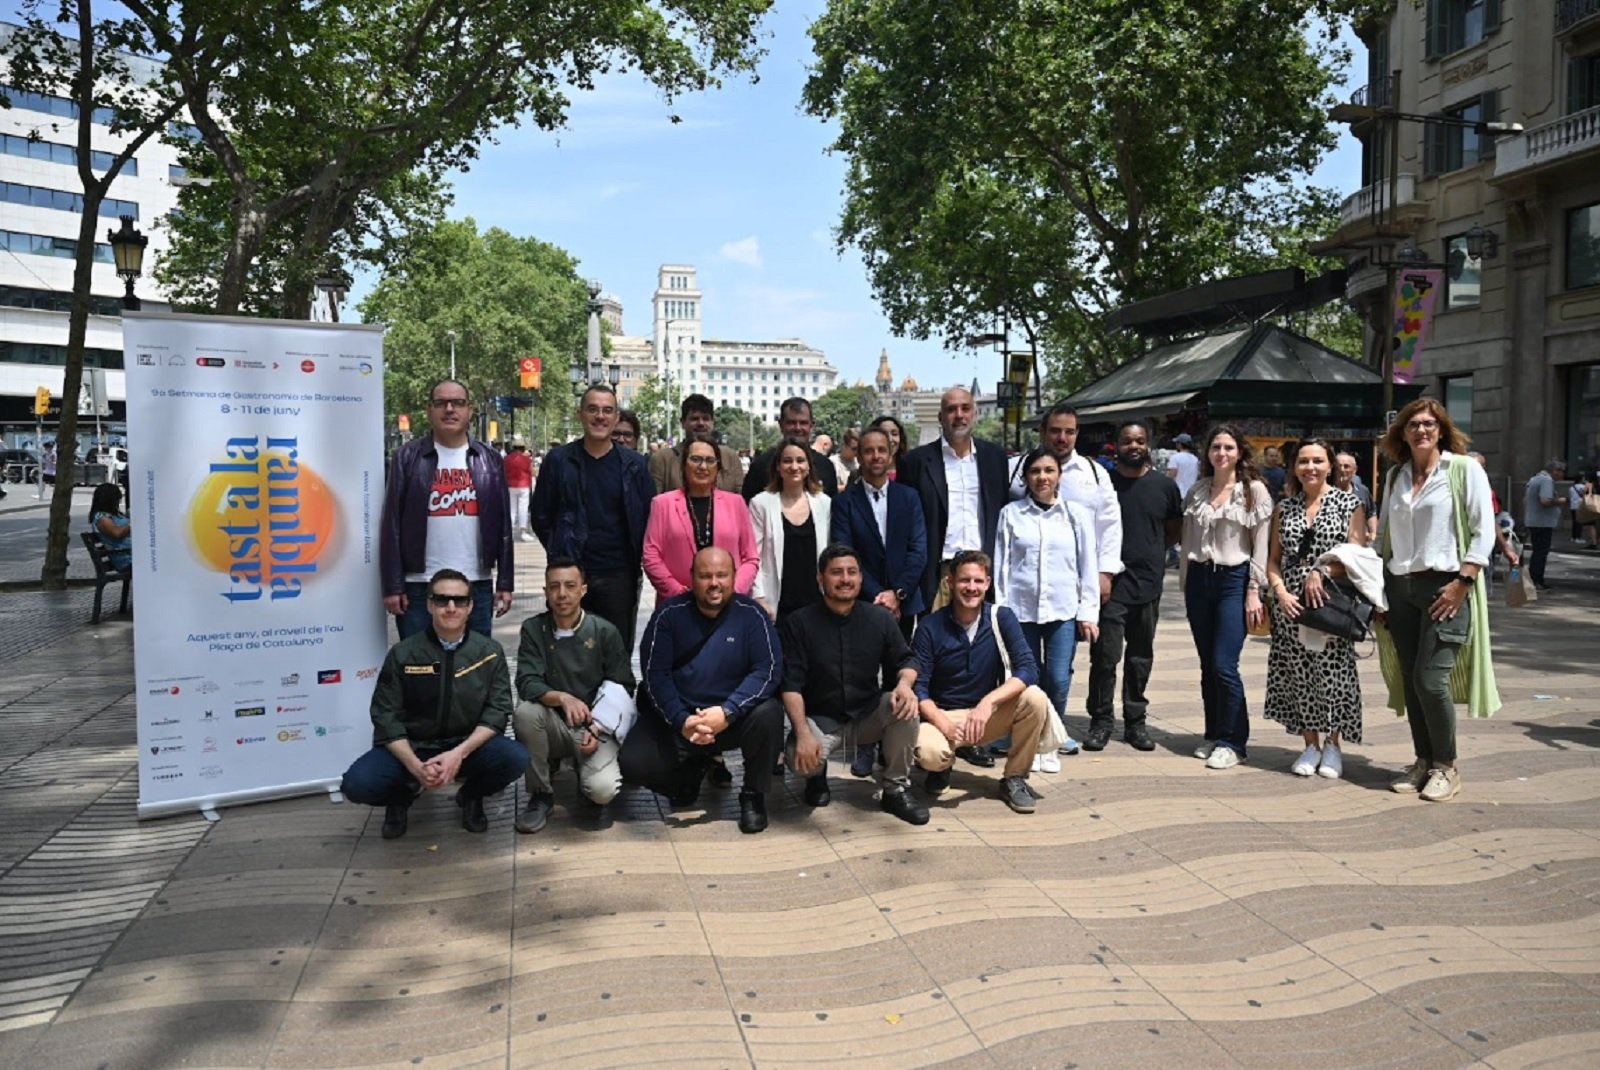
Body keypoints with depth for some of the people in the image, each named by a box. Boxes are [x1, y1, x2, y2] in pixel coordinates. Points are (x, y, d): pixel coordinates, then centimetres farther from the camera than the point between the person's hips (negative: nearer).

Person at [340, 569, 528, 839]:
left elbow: (498, 710, -8)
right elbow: (386, 716, -7)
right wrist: (415, 766, -22)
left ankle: (471, 796, 7)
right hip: (410, 747, 0)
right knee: (357, 783, -26)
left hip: (469, 746, 0)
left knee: (515, 757, -29)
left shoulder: (489, 652, -3)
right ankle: (403, 794, 12)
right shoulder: (403, 654, -5)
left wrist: (460, 753, -24)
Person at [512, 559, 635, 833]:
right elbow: (527, 684, -13)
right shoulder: (533, 630, -2)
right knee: (525, 712, -32)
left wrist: (597, 730, -14)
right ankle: (540, 795, -9)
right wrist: (562, 698, -33)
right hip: (554, 726, 2)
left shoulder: (605, 632, -3)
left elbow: (622, 689, -2)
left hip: (596, 729, -1)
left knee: (603, 789, -28)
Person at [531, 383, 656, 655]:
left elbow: (649, 517, 9)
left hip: (619, 574, 1)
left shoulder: (633, 464, 4)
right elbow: (540, 516, 8)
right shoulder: (558, 461, 2)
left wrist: (635, 558, 4)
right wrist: (561, 554, 5)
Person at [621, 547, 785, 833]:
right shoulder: (669, 613, -4)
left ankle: (753, 795, -4)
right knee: (633, 763, -20)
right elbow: (654, 672, -8)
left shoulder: (751, 614, -7)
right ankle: (692, 771, 15)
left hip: (735, 718, -1)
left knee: (768, 714, -31)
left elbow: (768, 669, -14)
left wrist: (727, 712, -27)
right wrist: (681, 720, -23)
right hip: (676, 717, 1)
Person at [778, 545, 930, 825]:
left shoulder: (879, 618, -1)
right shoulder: (799, 622, -9)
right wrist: (803, 733, -27)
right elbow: (791, 684, -13)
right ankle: (817, 775, 8)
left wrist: (905, 682, -23)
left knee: (906, 705, -29)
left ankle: (896, 790, -8)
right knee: (799, 758, -34)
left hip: (869, 716, 2)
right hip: (820, 719, -2)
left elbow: (905, 660, 4)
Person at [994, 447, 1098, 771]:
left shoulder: (1077, 515, 5)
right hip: (1021, 608, 0)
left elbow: (1088, 566, 6)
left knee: (1058, 681, -2)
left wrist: (1088, 612, 2)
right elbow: (1001, 564, 4)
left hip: (1064, 610, 0)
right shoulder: (1011, 514, 3)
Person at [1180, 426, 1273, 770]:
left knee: (1224, 666, -10)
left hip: (1234, 580, -4)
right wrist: (1185, 583, 10)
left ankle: (1232, 742, 2)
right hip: (1199, 578, 5)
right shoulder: (1196, 491, 11)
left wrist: (1254, 591, -10)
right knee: (1207, 665, 9)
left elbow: (1261, 545, -6)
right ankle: (1213, 735, 20)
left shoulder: (1254, 490, -2)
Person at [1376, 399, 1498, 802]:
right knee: (1410, 681, 7)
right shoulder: (1395, 476, 13)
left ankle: (1446, 767, 7)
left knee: (1431, 680, -10)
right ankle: (1422, 762, 19)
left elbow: (1484, 531, -7)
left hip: (1445, 587, -5)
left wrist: (1461, 583, -14)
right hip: (1400, 588, 5)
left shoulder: (1465, 470, -2)